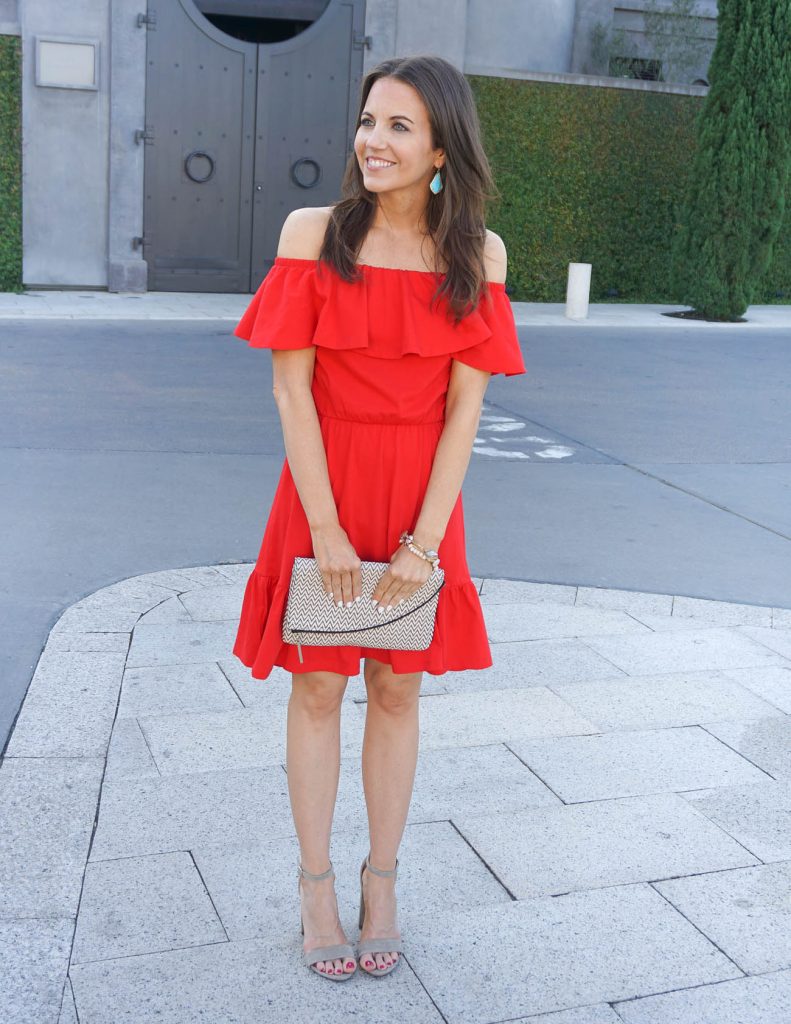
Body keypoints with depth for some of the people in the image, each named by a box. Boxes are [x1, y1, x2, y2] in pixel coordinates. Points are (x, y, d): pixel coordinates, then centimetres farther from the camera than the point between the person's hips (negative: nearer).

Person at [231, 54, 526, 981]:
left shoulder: (478, 254, -2)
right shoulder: (312, 233, -6)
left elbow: (465, 405, -5)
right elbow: (291, 389, -8)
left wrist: (424, 541, -11)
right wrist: (326, 529, -13)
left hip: (421, 496, 1)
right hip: (322, 488, -1)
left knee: (398, 690, 11)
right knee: (317, 688, 8)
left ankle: (381, 881, 28)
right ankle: (316, 886, 24)